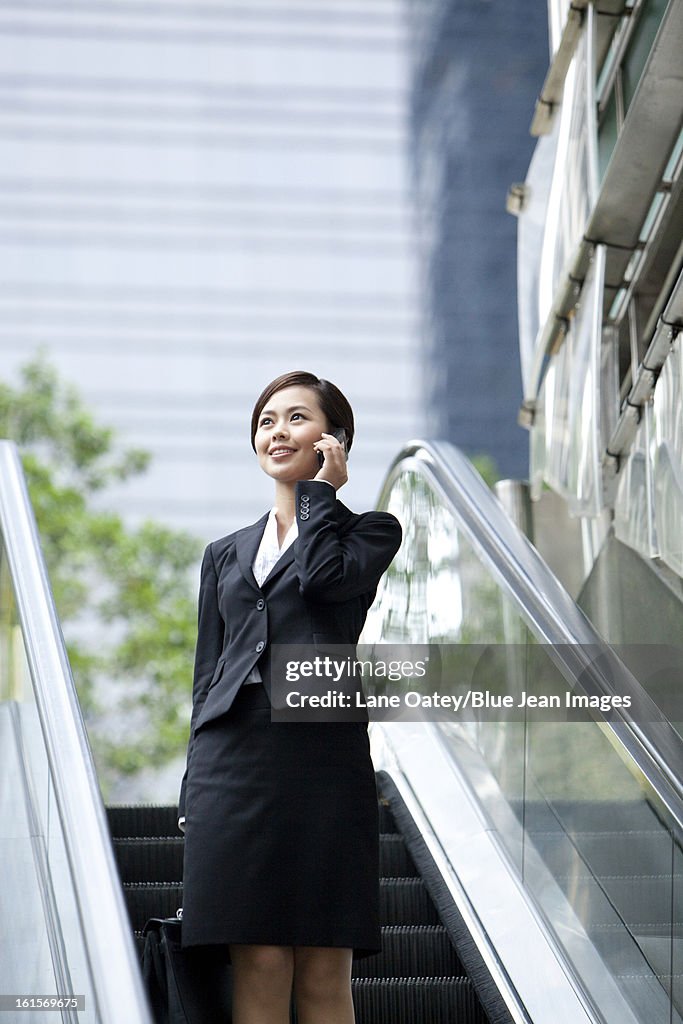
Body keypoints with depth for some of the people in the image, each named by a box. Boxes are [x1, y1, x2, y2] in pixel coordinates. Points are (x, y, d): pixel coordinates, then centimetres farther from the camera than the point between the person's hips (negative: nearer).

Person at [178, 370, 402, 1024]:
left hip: (323, 759, -3)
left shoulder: (368, 532, 11)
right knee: (258, 964, -3)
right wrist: (195, 794, 12)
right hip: (233, 766, 3)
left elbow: (323, 576, -12)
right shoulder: (226, 555, 22)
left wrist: (319, 488, 3)